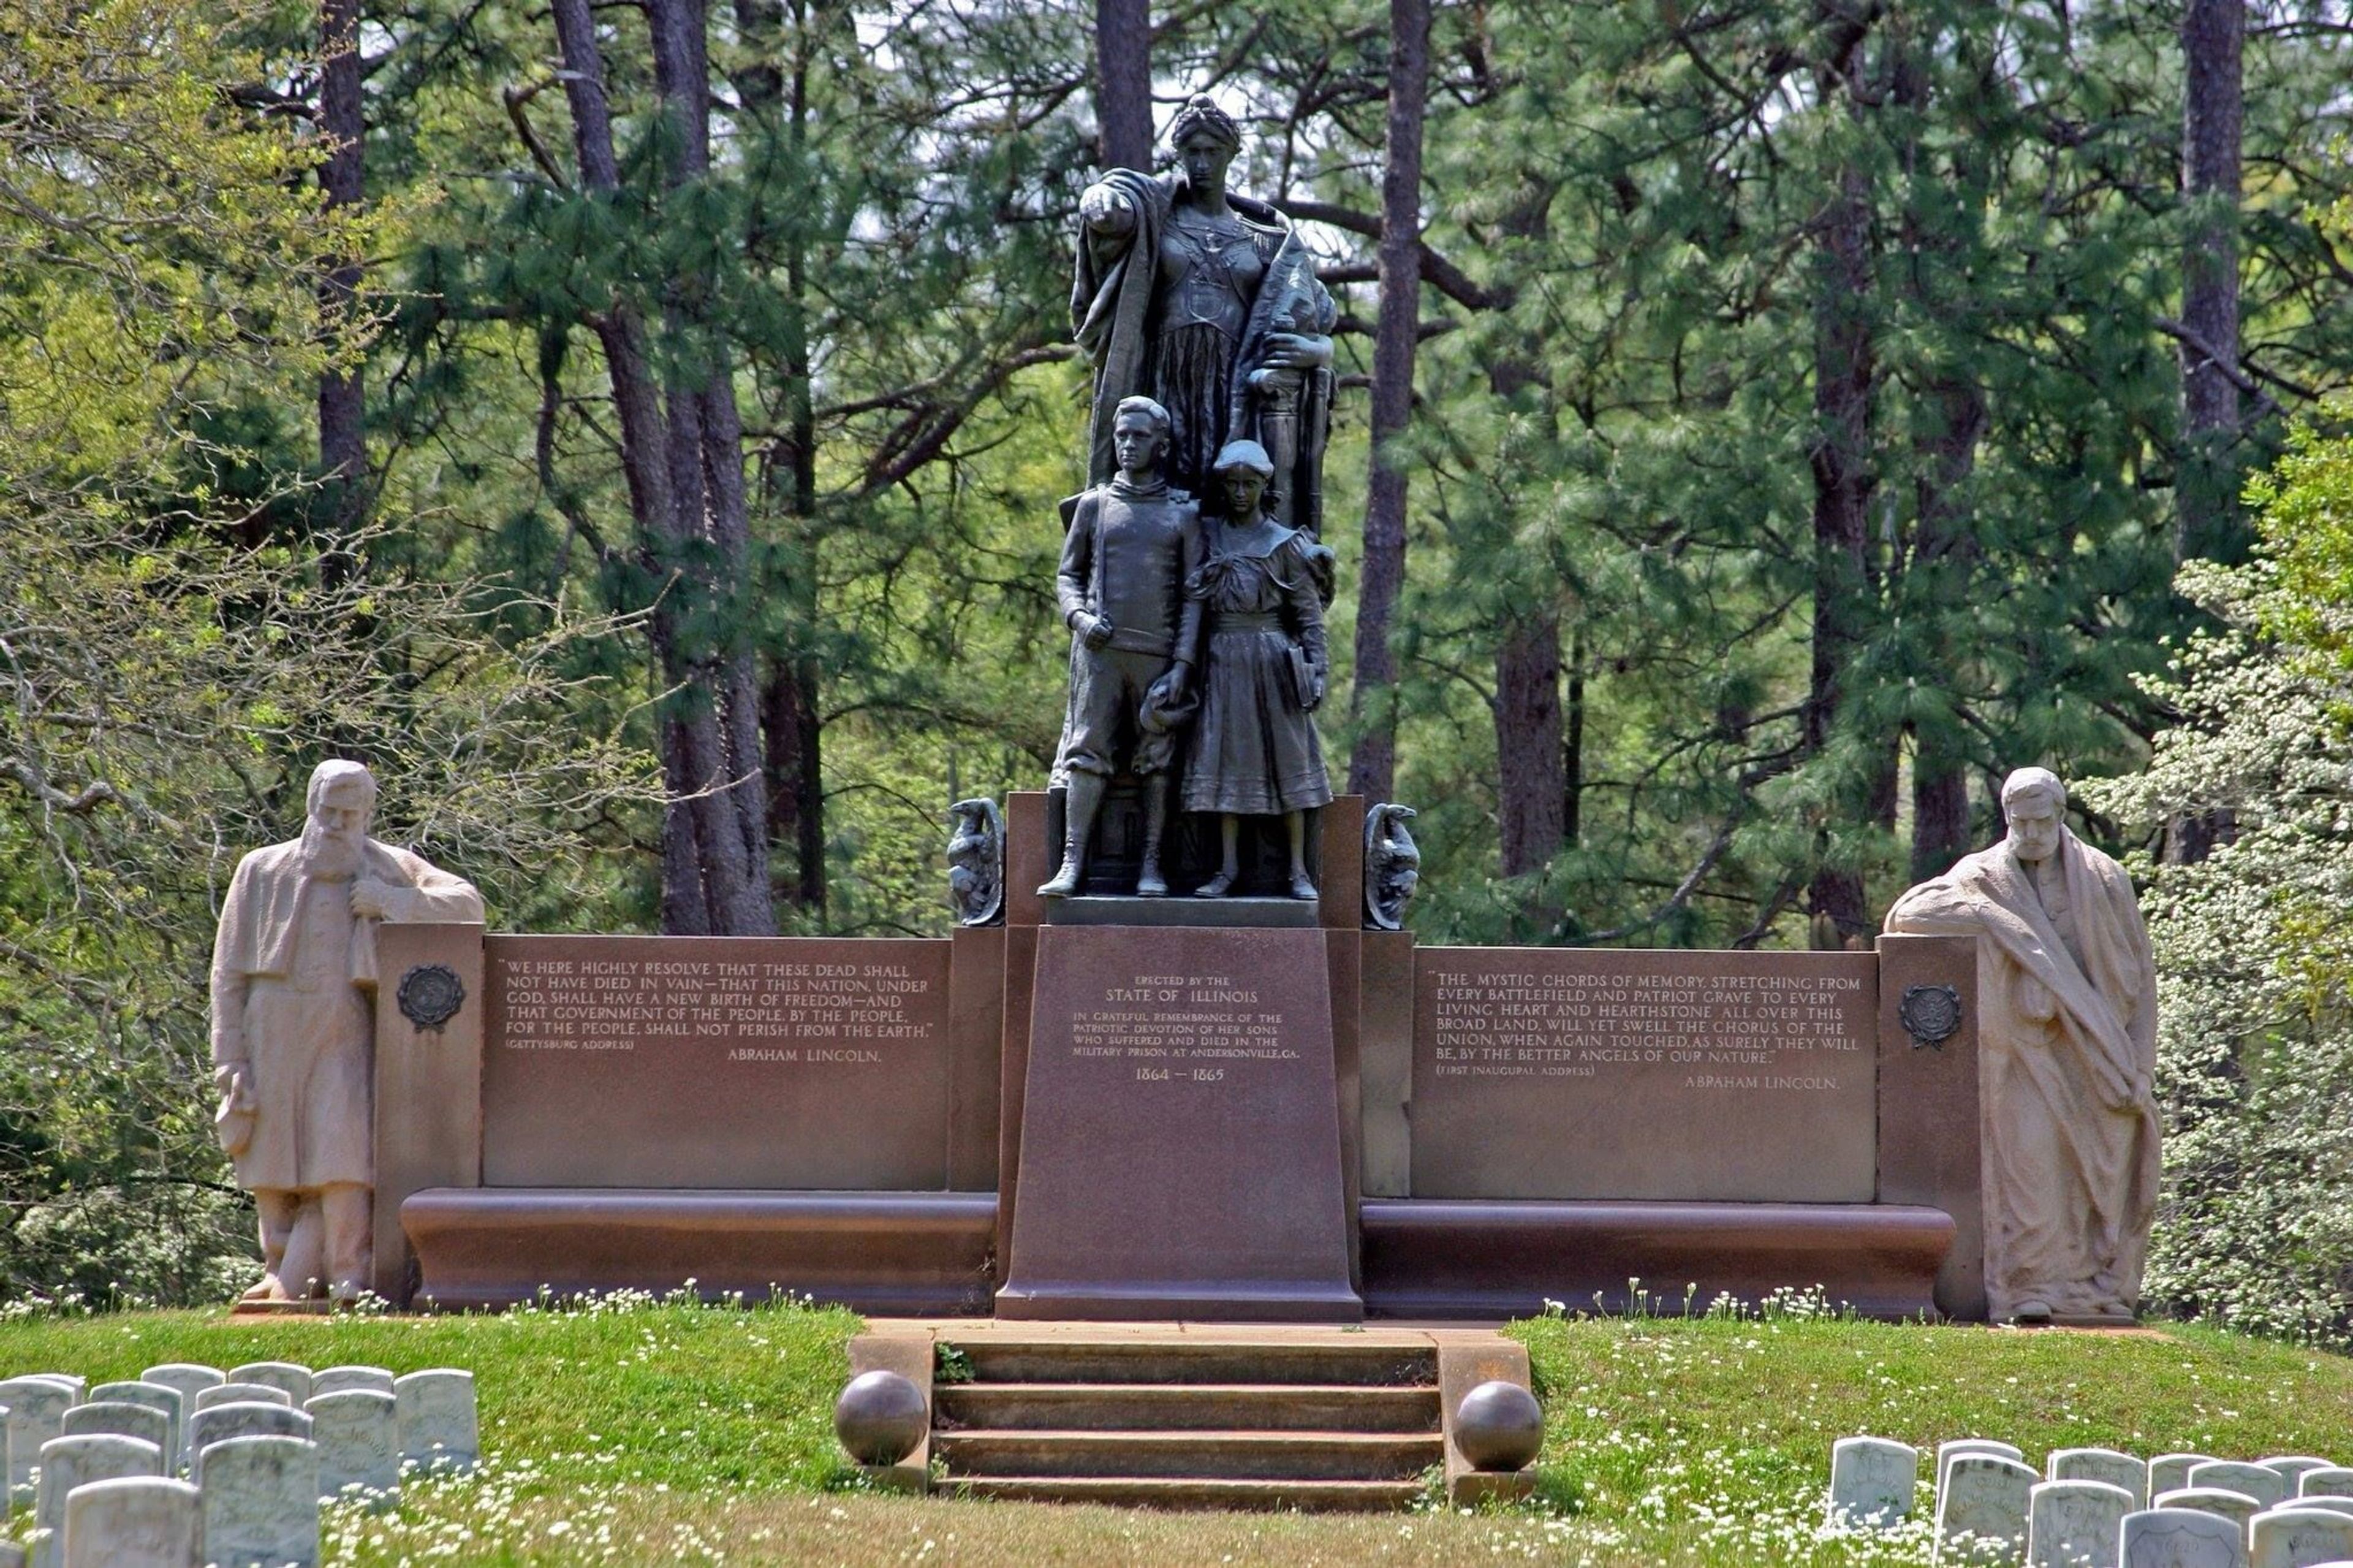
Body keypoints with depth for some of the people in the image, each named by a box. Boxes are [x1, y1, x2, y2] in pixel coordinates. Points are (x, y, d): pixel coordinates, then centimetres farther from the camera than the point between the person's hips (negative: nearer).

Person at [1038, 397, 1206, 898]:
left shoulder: (1183, 513, 9)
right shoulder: (1094, 505, 11)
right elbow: (1068, 574, 15)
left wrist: (1183, 664, -4)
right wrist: (1078, 616, -6)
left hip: (1159, 653, 0)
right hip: (1100, 650, 0)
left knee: (1158, 761, 0)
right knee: (1088, 754, -6)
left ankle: (1151, 866, 4)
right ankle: (1072, 864, -9)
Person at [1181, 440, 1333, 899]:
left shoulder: (1286, 544, 2)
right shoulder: (1209, 540, 10)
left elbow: (1309, 612, 1)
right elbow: (1193, 603, 12)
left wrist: (1316, 670, -6)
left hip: (1273, 659, -2)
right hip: (1224, 662, 3)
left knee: (1286, 758, -1)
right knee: (1226, 760, 0)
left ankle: (1299, 872, 1)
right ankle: (1228, 869, 3)